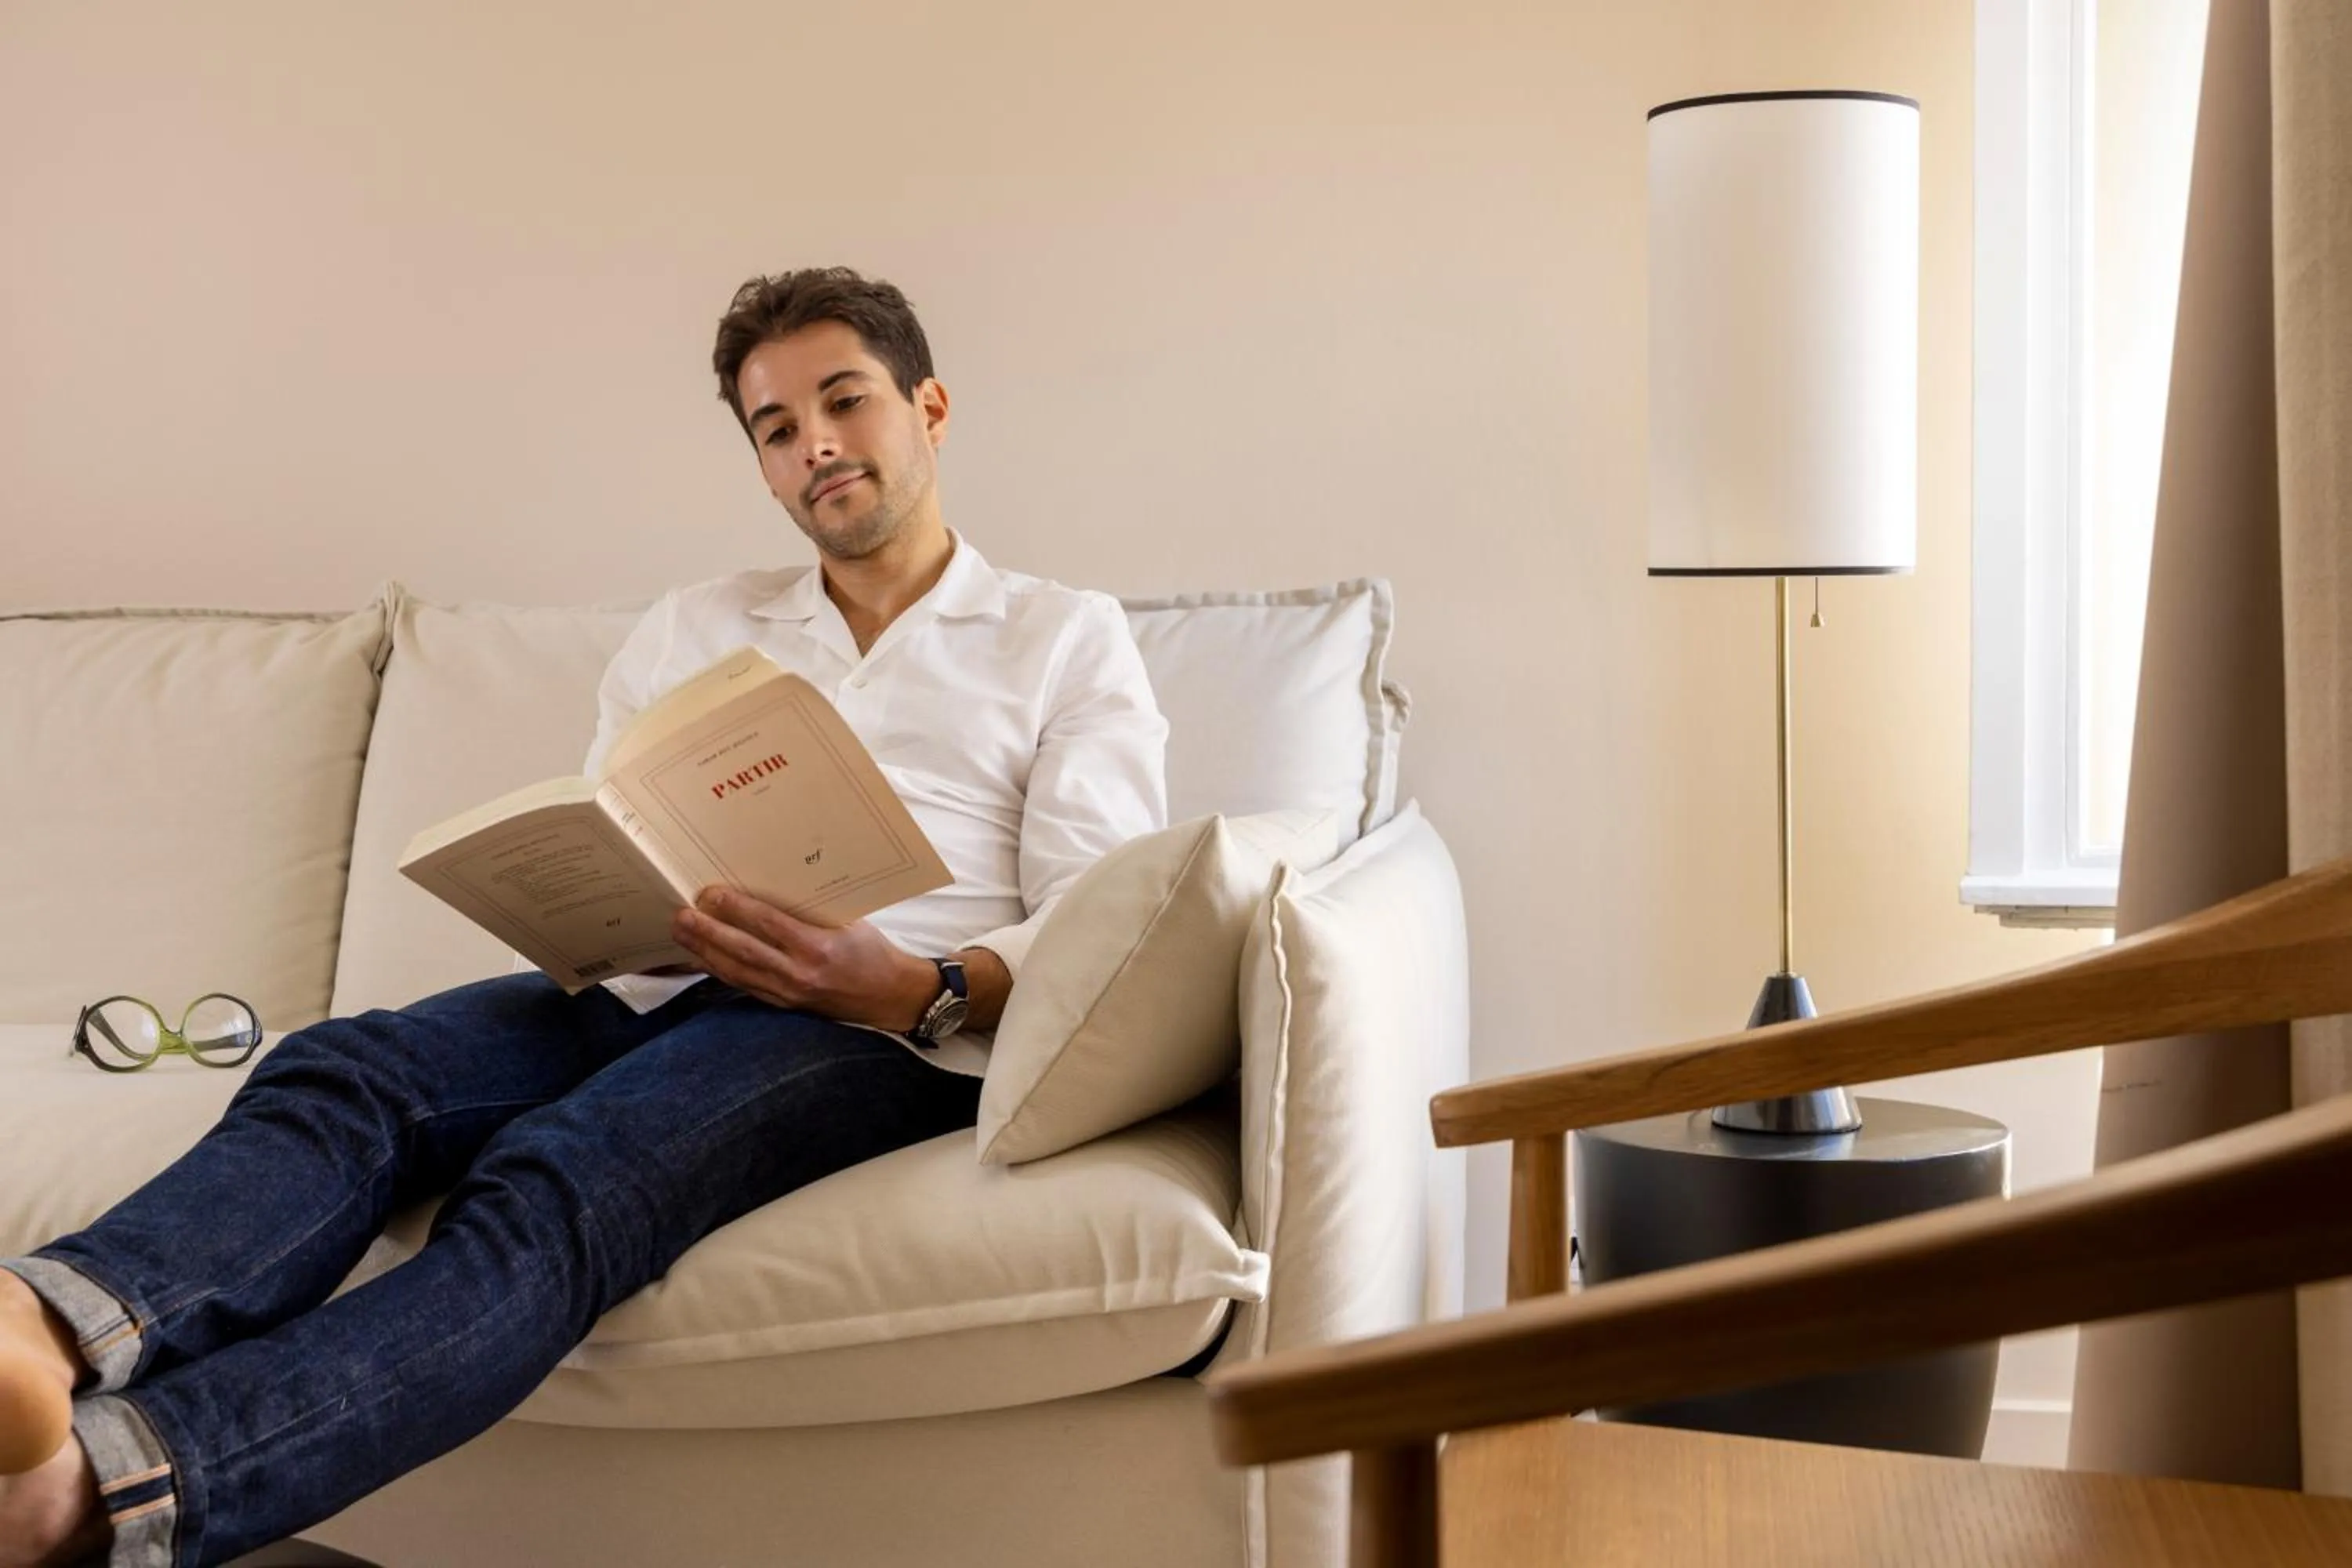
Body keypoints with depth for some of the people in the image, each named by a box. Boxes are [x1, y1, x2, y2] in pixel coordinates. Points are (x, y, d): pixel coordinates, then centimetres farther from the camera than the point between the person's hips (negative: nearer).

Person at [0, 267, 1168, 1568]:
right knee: (340, 1068, -27)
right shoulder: (689, 629, 28)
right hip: (657, 991, 5)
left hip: (891, 1028, -5)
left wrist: (916, 989, -17)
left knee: (561, 1176, -35)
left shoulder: (1069, 639, 15)